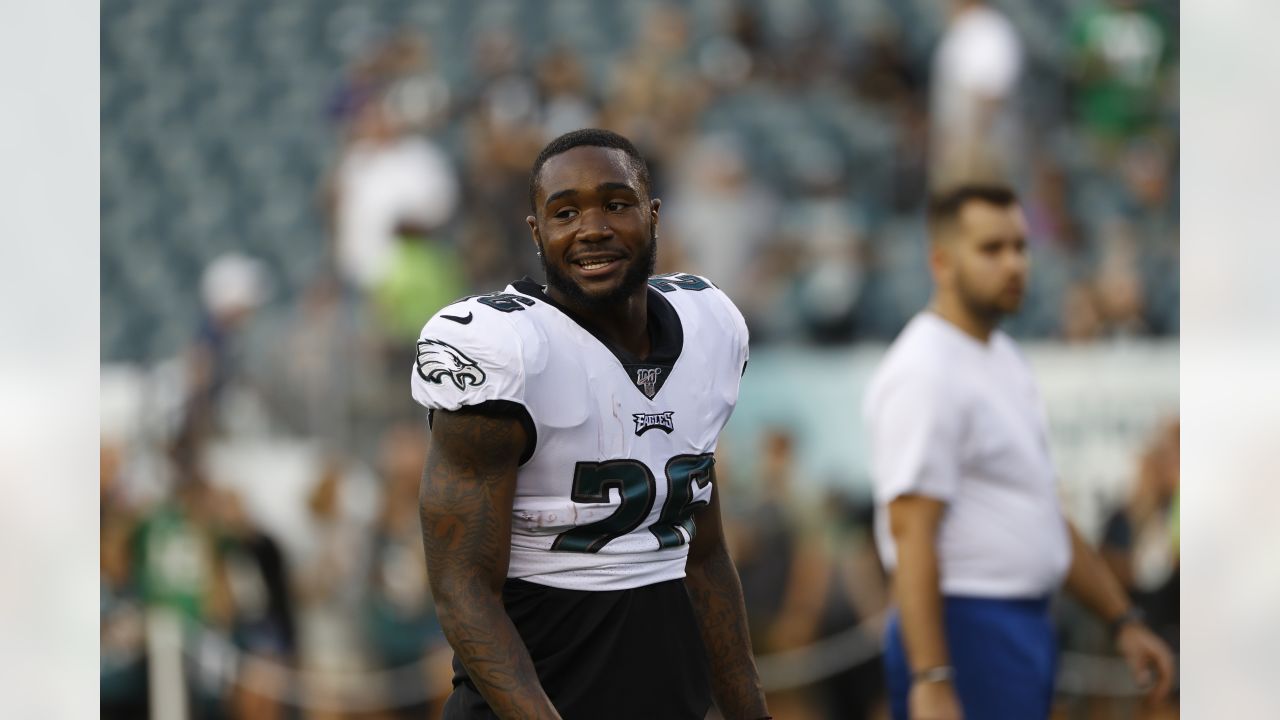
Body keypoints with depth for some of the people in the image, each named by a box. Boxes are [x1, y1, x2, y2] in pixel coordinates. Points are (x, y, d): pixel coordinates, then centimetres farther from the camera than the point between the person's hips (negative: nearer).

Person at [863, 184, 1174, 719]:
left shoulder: (1002, 359, 16)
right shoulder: (923, 374, -15)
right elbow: (912, 533, -21)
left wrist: (1122, 621, 20)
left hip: (1025, 629, 10)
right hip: (964, 631, -10)